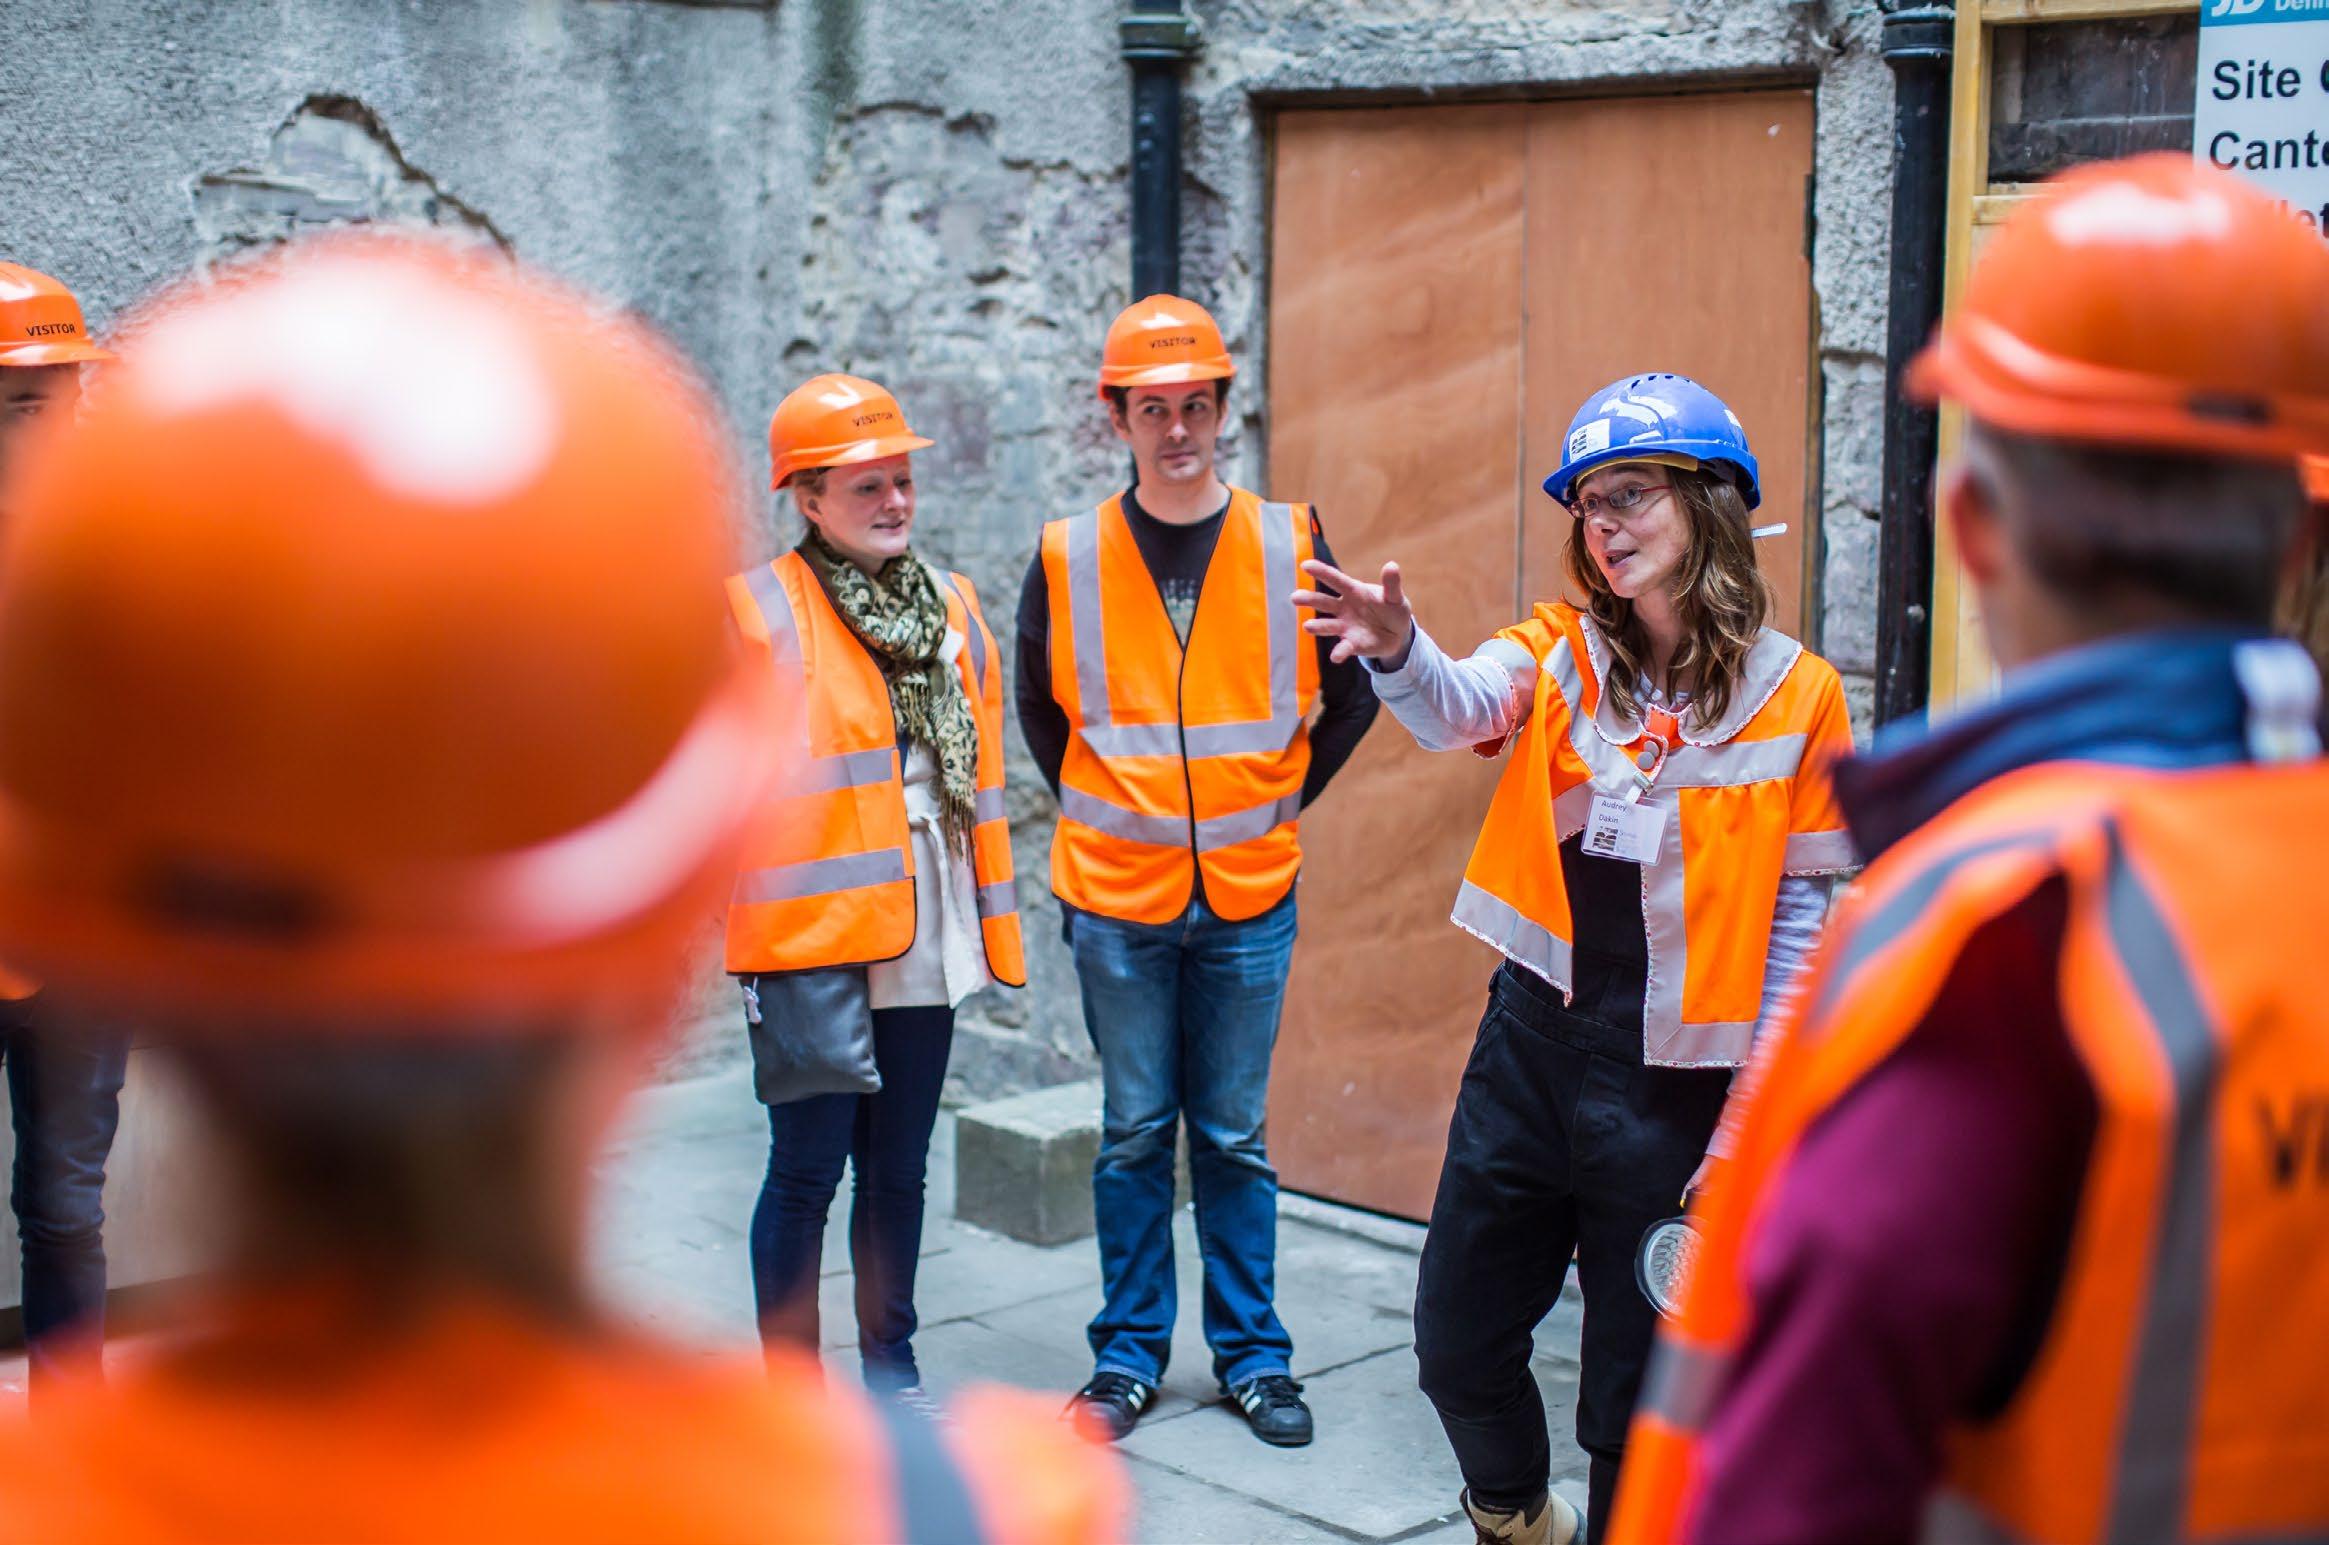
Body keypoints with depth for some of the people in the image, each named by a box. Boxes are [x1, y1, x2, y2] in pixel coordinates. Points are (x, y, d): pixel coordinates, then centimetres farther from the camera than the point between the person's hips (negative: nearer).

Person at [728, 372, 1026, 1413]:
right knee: (809, 1165, -1)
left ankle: (892, 1368, 27)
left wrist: (991, 922, 16)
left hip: (925, 929, 5)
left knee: (899, 1167, 14)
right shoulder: (758, 608, -5)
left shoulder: (953, 607, 13)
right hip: (810, 932, -5)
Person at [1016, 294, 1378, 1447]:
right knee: (1134, 1135, 8)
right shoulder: (1069, 556, -1)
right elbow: (1040, 707, 14)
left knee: (1235, 1137, 8)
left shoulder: (1290, 544, -1)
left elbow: (1352, 695, 10)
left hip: (1247, 896, 0)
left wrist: (1283, 797, 5)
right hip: (1116, 895, 0)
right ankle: (1129, 1352, 19)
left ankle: (1251, 1352, 19)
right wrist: (1093, 807, 8)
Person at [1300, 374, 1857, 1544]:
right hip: (1533, 1034, 3)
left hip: (1673, 1070, -3)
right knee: (1457, 1340, 13)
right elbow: (1461, 705, -20)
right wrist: (1398, 649, -43)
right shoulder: (1560, 652, 1)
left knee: (1640, 1384, 8)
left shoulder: (1793, 693, -5)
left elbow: (1804, 899, -3)